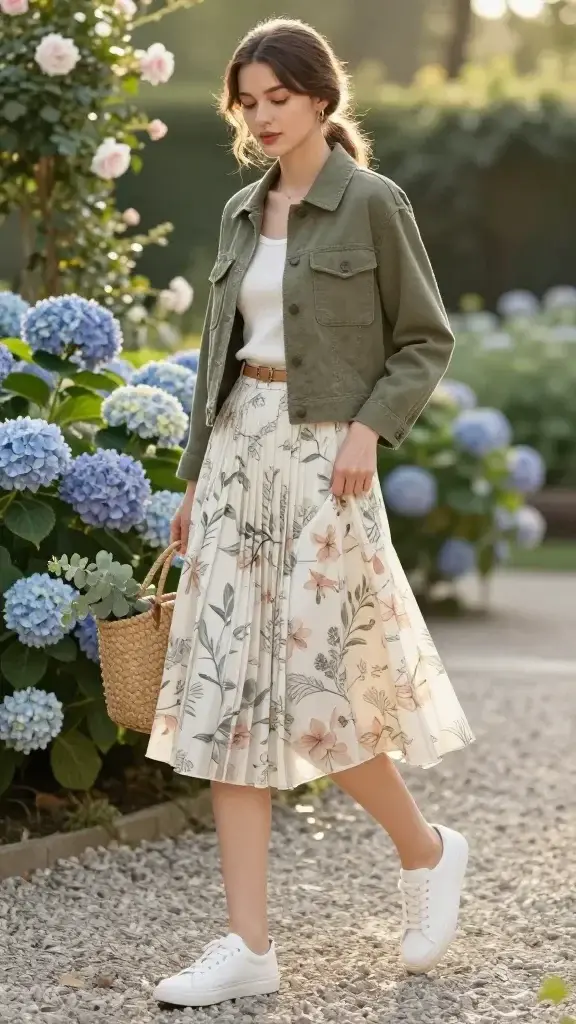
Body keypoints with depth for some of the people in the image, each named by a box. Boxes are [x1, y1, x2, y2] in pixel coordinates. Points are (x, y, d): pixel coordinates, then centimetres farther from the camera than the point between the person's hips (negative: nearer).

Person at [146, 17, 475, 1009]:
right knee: (228, 690, 0)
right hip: (238, 453, 6)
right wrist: (195, 478, 16)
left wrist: (369, 430, -16)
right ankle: (249, 946, 4)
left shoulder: (372, 203, -5)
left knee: (313, 689, -7)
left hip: (322, 457, -6)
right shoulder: (242, 212, 13)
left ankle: (426, 850, 22)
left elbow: (425, 340, -2)